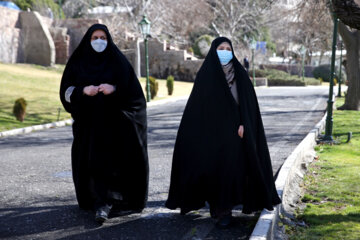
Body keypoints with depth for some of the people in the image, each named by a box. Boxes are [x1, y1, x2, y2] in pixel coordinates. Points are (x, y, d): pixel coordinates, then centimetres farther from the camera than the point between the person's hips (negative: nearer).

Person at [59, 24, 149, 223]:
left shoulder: (117, 61, 3)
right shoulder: (78, 63, 6)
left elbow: (133, 89, -1)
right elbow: (66, 91, 3)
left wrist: (114, 89, -20)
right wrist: (83, 91, -17)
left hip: (113, 120, -1)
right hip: (88, 121, 1)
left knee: (111, 160, -7)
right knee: (93, 160, -1)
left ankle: (103, 202, 4)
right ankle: (102, 203, 7)